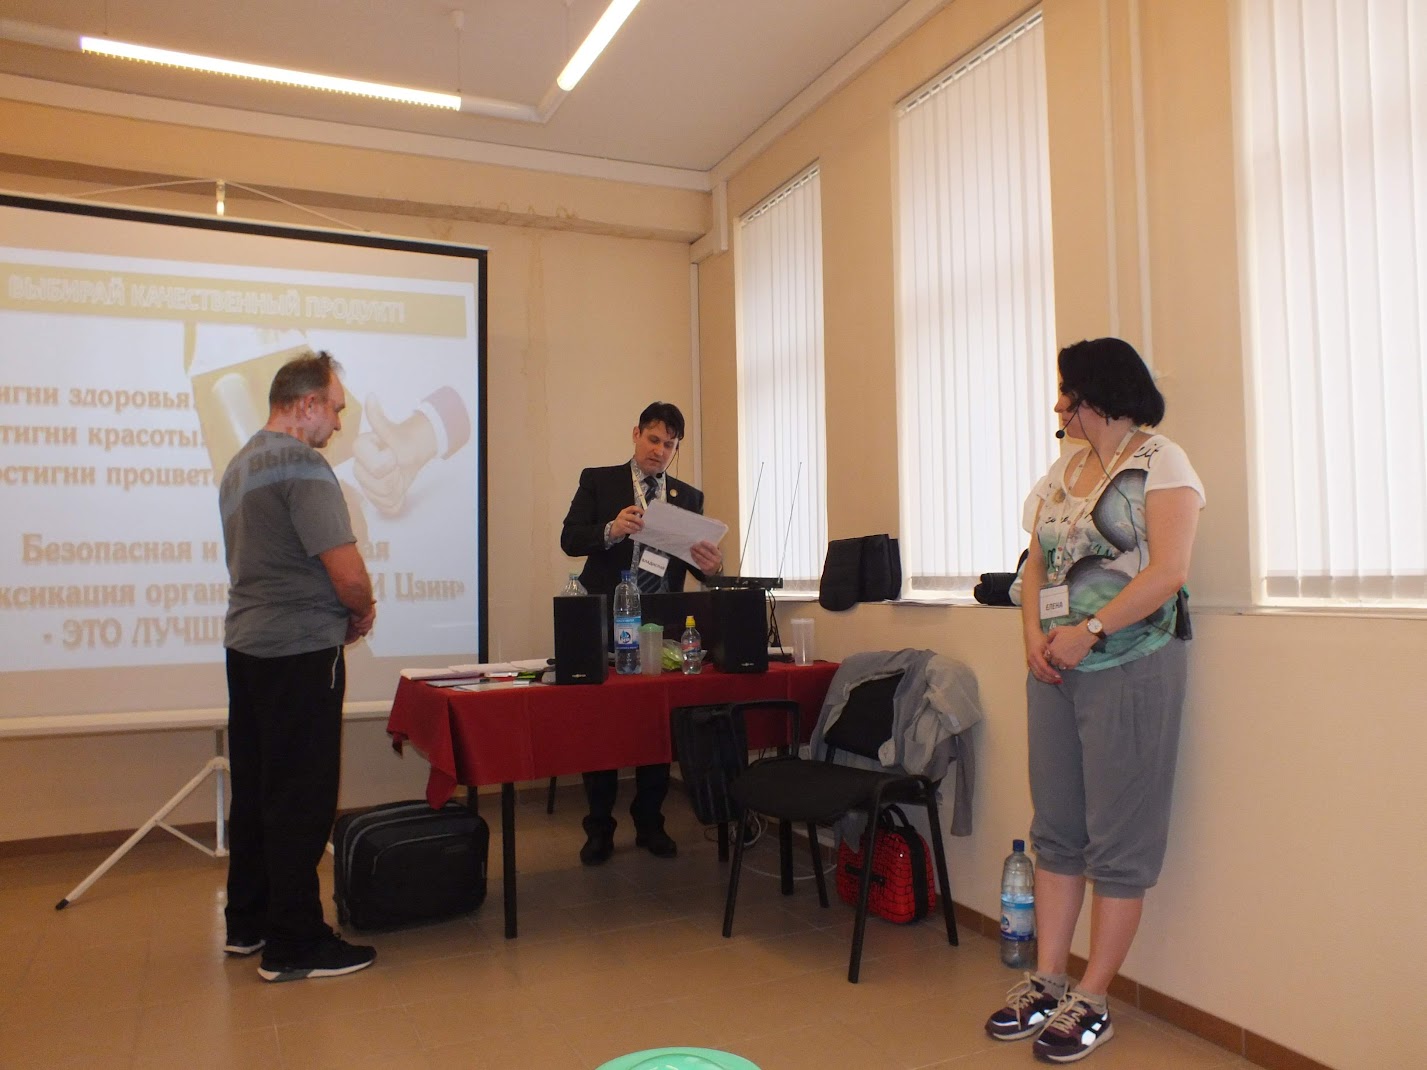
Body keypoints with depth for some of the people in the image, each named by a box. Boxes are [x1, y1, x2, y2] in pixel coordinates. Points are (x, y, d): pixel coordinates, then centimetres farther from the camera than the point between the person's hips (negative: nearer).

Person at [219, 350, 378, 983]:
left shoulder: (239, 466, 14)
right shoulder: (302, 465, -16)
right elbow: (349, 577, -21)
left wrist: (344, 611, 11)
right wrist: (362, 613, 0)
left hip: (246, 645, 10)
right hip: (300, 652, -9)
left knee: (255, 788, 16)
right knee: (300, 800, -1)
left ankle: (247, 923, 28)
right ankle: (294, 945, 8)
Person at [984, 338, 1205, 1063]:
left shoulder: (1160, 464, -5)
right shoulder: (1060, 473, 15)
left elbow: (1167, 572, -15)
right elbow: (1037, 566, 13)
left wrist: (1089, 633, -18)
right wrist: (1034, 637, -3)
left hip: (1129, 669, -6)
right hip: (1056, 670, 7)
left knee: (1117, 840, 3)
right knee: (1056, 831, 11)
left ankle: (1092, 1001, 13)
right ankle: (1047, 983, 21)